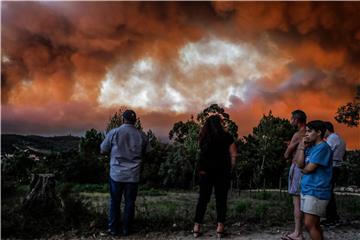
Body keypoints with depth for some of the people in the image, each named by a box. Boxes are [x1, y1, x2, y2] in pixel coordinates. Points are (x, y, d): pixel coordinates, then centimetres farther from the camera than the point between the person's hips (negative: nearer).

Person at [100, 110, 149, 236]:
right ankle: (126, 229, 20)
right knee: (130, 202, 12)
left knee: (115, 202, 13)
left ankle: (113, 229, 21)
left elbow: (103, 149, 0)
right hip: (133, 175, 1)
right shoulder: (141, 135, -3)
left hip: (117, 174, -1)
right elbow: (146, 152, 8)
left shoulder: (114, 132, -9)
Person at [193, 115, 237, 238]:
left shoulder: (203, 136, 4)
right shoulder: (226, 136, -3)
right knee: (221, 199, 6)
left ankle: (197, 227, 9)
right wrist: (230, 169, 6)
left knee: (203, 198, 8)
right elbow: (233, 155, -3)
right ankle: (220, 227, 6)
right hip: (222, 171, -2)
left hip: (205, 171, 3)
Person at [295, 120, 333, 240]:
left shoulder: (322, 147, -14)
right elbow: (299, 164, 3)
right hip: (307, 190, 9)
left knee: (309, 224, -8)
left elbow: (308, 169, -18)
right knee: (314, 224, 14)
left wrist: (302, 169, 2)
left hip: (316, 192, -9)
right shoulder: (310, 147, 13)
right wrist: (302, 147, -2)